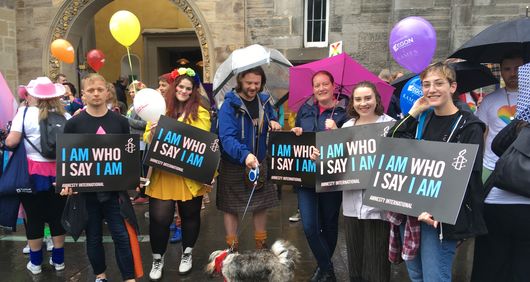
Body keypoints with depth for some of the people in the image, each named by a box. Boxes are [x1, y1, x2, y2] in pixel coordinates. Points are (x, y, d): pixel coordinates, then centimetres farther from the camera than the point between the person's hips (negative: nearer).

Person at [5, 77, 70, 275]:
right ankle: (58, 260, 23)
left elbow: (11, 142, -12)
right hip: (58, 173, 2)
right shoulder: (64, 115, -3)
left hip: (33, 174, -2)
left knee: (34, 217, 10)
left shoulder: (25, 112, -9)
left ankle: (35, 263, 23)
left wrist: (6, 139, 10)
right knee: (57, 216, 12)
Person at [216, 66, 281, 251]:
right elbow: (226, 137, -30)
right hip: (234, 165, -5)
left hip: (260, 162, 5)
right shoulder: (229, 104, -17)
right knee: (231, 207, 7)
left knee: (261, 204, 15)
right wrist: (244, 154, -47)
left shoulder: (264, 101, 1)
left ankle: (261, 244, 33)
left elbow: (273, 120, 20)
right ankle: (232, 248, 24)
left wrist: (274, 123, -6)